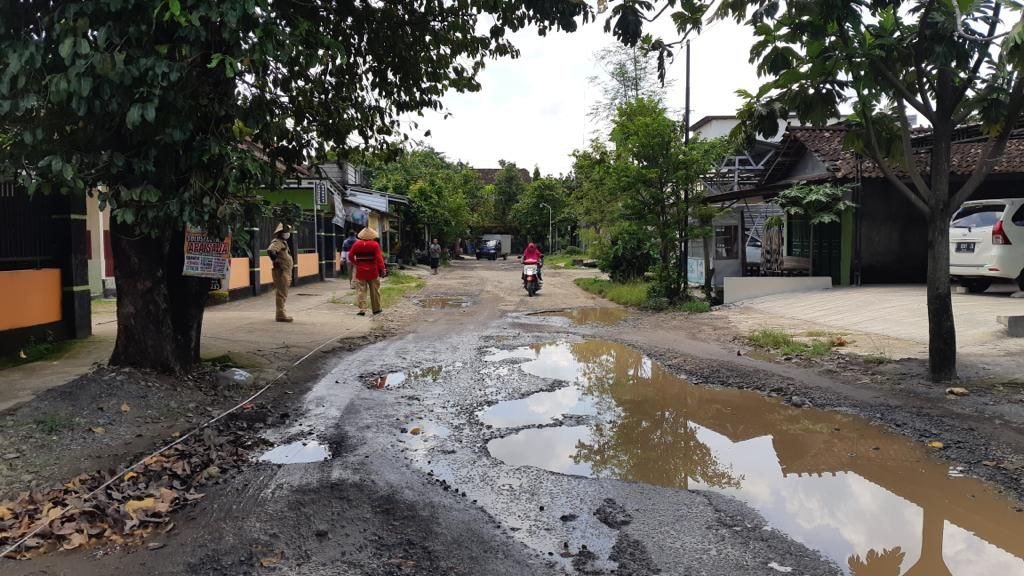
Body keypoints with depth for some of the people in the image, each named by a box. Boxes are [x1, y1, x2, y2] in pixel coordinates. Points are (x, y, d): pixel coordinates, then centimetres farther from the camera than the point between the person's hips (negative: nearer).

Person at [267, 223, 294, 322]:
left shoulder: (283, 242, 18)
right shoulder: (277, 242, -14)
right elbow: (270, 251, -33)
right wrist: (276, 261, -26)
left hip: (286, 272, 11)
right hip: (281, 272, -11)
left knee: (283, 294, 16)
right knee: (281, 294, -8)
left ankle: (281, 313, 25)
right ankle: (281, 314, -5)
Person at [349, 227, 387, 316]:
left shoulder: (356, 244, 1)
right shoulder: (375, 245, -7)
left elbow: (350, 256, 1)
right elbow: (379, 258, -12)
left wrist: (356, 264, 13)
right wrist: (382, 269, -8)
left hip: (360, 271, 1)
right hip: (373, 271, -1)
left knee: (361, 290, 3)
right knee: (374, 291, 9)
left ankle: (362, 309, -6)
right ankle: (376, 309, 17)